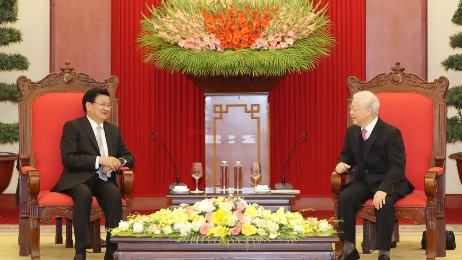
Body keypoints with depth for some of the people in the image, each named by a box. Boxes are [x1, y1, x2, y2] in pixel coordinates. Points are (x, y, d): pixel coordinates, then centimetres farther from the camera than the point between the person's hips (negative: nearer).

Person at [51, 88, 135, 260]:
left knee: (115, 193, -31)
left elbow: (129, 157, 17)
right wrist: (99, 160, -21)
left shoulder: (114, 130, 17)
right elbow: (68, 159, -13)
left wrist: (118, 162, -8)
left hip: (103, 180, 4)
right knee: (84, 193, -38)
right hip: (78, 179, -4)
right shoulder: (73, 126, -1)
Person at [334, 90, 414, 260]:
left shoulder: (391, 133, -13)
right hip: (364, 181, 5)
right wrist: (342, 164, -7)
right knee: (344, 198, -25)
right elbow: (347, 155, 21)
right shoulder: (352, 131, 6)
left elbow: (397, 166, -17)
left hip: (387, 182, -5)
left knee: (384, 203, -36)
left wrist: (383, 189, -32)